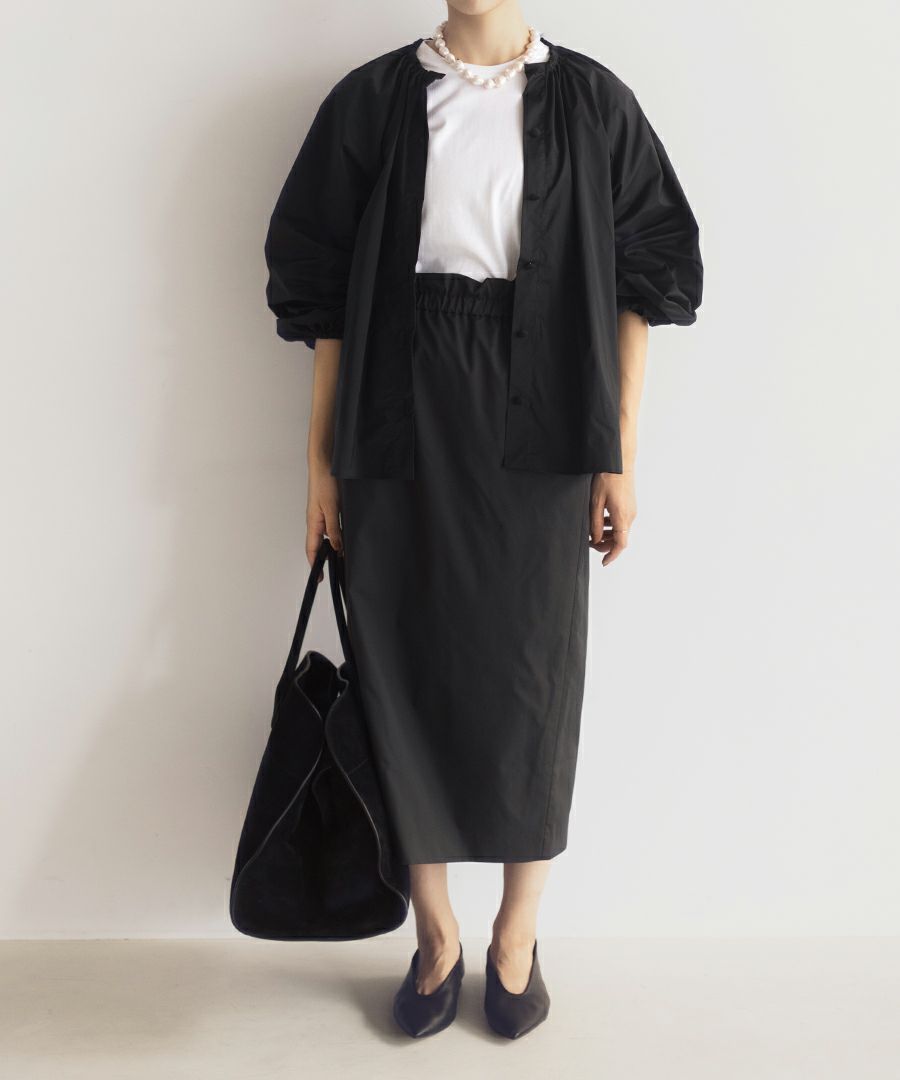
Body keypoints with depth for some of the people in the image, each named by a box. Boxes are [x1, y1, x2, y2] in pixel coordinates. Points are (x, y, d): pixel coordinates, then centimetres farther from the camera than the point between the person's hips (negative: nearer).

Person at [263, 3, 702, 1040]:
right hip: (404, 420, 1)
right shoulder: (371, 99, 9)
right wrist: (322, 457, 4)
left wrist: (619, 456, 0)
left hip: (537, 431, 0)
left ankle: (516, 937, 23)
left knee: (531, 671, 2)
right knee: (407, 664, 4)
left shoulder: (592, 102, 7)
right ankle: (434, 935, 23)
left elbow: (641, 280, 6)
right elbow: (322, 288, 8)